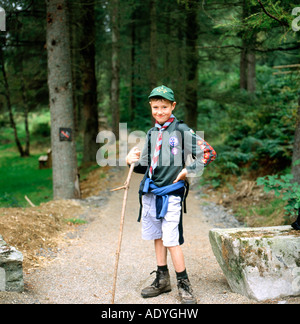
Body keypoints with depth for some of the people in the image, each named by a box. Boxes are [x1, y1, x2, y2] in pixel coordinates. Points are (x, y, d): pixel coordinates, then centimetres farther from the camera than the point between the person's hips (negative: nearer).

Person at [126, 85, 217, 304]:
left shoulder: (182, 130, -5)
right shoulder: (152, 133, 15)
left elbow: (209, 153, -9)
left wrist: (187, 171, -11)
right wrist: (133, 162, 1)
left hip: (171, 192, -7)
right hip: (150, 192, 7)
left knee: (171, 240, -8)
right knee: (157, 237, 13)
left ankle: (184, 285, 5)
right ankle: (162, 280, 25)